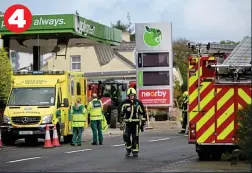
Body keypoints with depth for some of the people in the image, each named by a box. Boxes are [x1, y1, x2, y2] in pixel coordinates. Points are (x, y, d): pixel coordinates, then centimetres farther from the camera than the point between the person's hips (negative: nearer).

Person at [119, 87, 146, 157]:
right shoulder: (125, 103, 1)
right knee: (126, 136, -10)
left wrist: (143, 123, 6)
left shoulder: (138, 103, 1)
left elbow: (143, 113, 8)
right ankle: (128, 149, 9)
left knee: (135, 137, 1)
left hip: (136, 123, 0)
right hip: (127, 123, 0)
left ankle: (135, 151, 11)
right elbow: (121, 113, 7)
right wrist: (121, 122, 3)